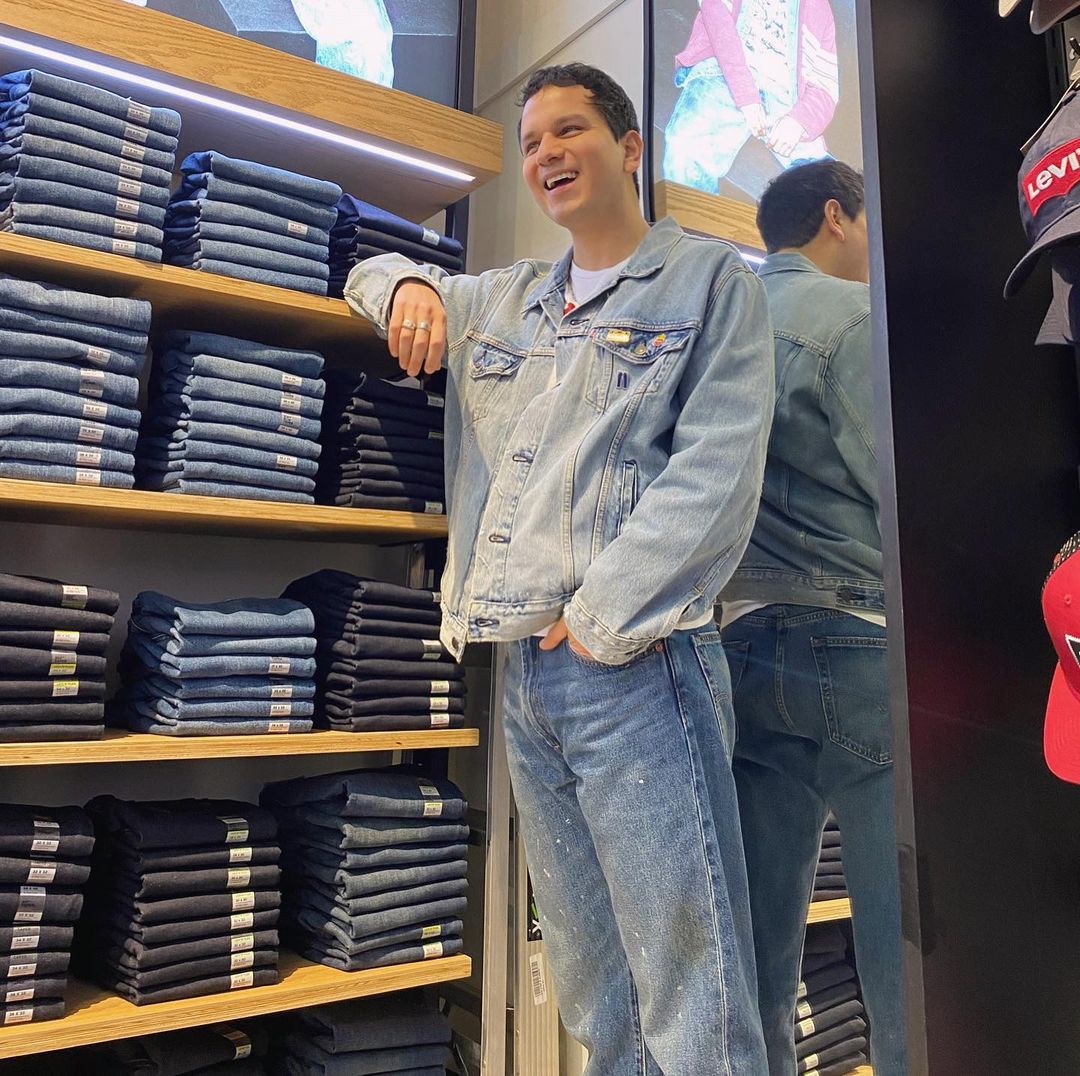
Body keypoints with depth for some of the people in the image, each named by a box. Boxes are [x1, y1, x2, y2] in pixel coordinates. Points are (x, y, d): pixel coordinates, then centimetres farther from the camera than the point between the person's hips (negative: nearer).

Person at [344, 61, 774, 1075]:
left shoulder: (713, 281, 5)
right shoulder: (504, 299, 22)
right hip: (524, 670, 6)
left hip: (636, 664, -5)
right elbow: (371, 275, 37)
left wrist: (600, 621, -14)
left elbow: (715, 476, -7)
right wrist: (410, 284, 11)